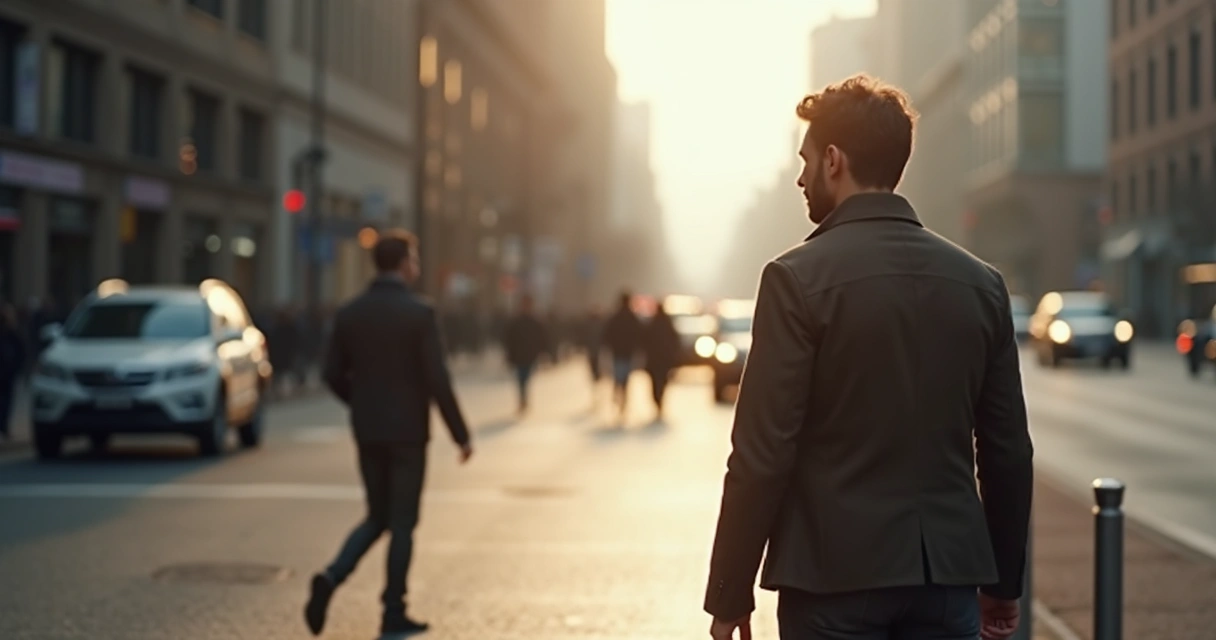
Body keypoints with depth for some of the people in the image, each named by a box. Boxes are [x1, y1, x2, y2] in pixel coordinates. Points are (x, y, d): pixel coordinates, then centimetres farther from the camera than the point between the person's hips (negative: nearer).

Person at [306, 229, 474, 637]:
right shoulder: (419, 313, -12)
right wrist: (461, 434, -7)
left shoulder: (350, 313, 2)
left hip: (367, 433, 5)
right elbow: (437, 380, -15)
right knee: (402, 523, 5)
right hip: (407, 432, -5)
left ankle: (331, 578, -4)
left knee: (377, 517, 18)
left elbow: (333, 374, 5)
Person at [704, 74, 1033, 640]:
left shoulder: (798, 278, -9)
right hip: (948, 574, 5)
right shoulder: (980, 283, 5)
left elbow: (763, 451, -12)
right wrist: (1003, 583, 19)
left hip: (834, 575, -4)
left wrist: (730, 594, -4)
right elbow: (1008, 450, 9)